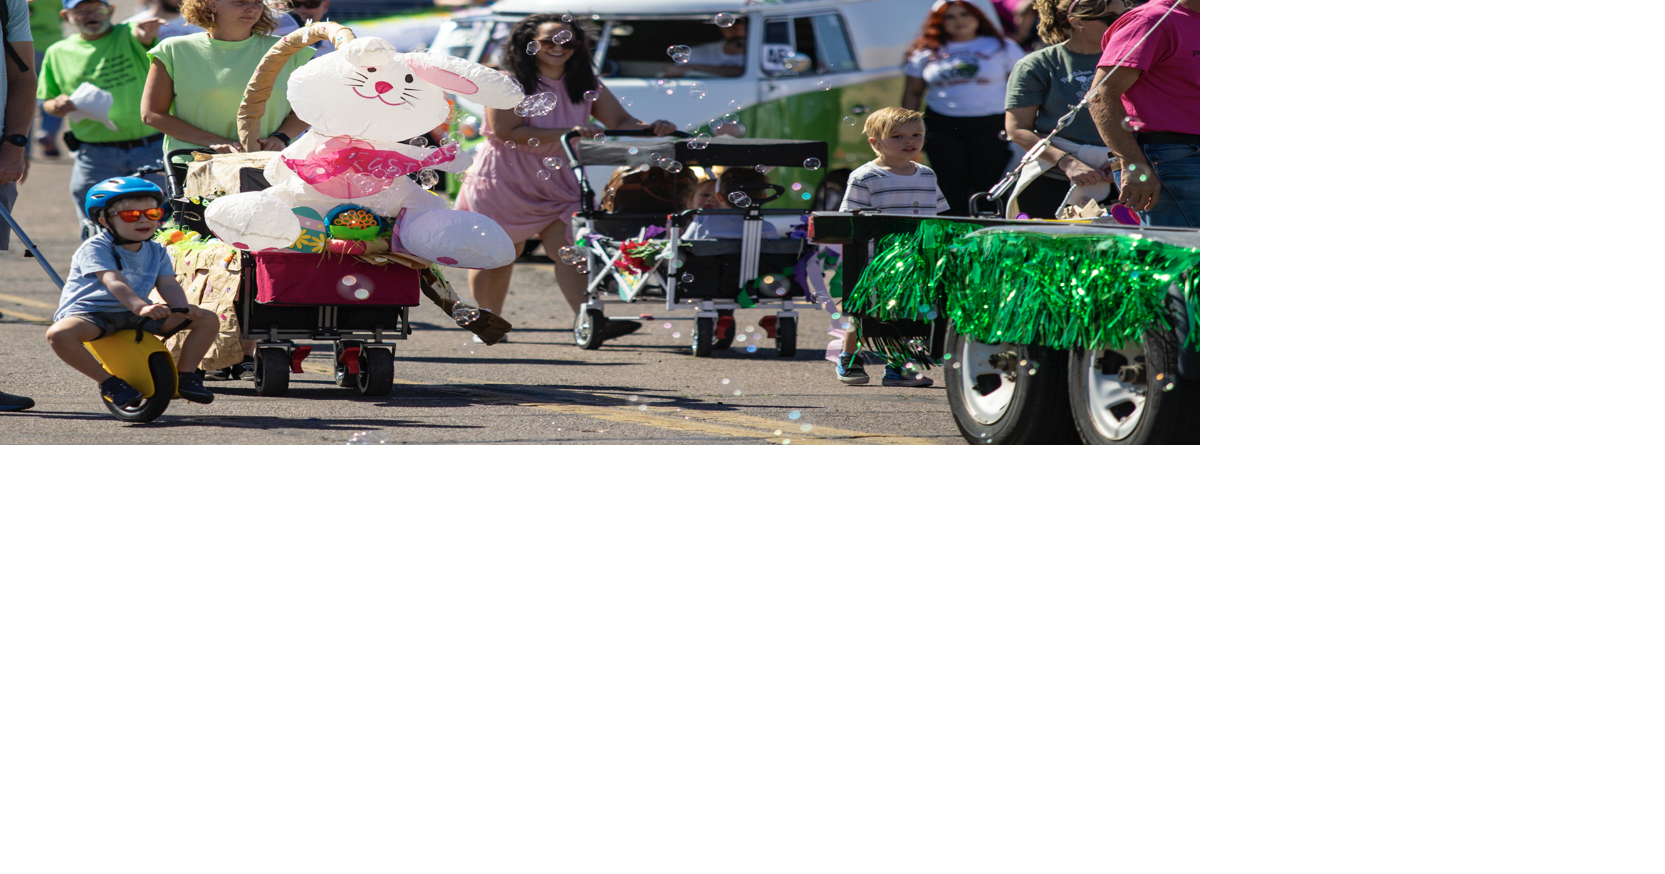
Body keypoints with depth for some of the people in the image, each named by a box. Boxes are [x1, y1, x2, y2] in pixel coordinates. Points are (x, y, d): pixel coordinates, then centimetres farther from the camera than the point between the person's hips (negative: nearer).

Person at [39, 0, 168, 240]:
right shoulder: (58, 54, 11)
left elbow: (142, 36, -22)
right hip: (95, 155, 2)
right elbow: (48, 102, 20)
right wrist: (58, 107, -6)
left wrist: (144, 32, -48)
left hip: (150, 150, -2)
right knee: (97, 235, 3)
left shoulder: (128, 35, 2)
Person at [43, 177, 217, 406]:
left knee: (209, 320, -5)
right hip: (92, 313, -5)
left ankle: (185, 376, 9)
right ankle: (108, 382, -22)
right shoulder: (95, 249, -13)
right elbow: (115, 283, -29)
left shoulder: (156, 251, 8)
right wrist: (141, 307, -46)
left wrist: (185, 307, -27)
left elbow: (168, 285, -4)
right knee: (59, 334, -40)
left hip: (135, 314, 5)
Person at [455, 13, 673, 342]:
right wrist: (566, 133, -27)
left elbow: (620, 122, -2)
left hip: (555, 183, 3)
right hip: (505, 183, -3)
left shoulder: (585, 87, 2)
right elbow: (507, 132, -21)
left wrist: (650, 129, -25)